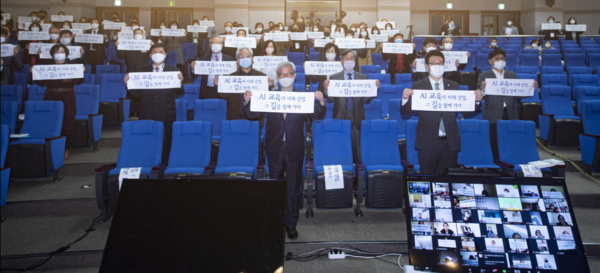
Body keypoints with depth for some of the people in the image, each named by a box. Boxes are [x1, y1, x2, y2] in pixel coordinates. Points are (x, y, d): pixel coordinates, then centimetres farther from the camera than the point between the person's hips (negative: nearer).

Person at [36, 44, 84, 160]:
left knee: (67, 123, -5)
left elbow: (78, 81, 2)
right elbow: (41, 82, 7)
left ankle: (65, 148, 5)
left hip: (67, 98, -1)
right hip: (51, 97, 1)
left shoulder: (71, 65, 10)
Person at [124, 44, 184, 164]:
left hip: (166, 114, -1)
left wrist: (179, 82, -22)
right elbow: (138, 92, 4)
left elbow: (179, 92, -3)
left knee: (165, 142, 2)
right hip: (147, 114, 2)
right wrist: (128, 83, -12)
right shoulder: (143, 71, 10)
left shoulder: (173, 71, 6)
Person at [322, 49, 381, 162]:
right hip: (340, 117, -1)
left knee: (357, 148, 2)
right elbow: (330, 99, -2)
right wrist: (327, 89, -21)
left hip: (357, 117, 1)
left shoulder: (363, 77, 8)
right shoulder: (334, 77, 5)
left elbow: (366, 100, 2)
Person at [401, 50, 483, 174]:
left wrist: (476, 100, -10)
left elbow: (465, 112, 7)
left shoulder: (454, 86, 10)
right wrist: (405, 98, -22)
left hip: (450, 142, 2)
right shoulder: (418, 86, 3)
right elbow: (405, 112, -3)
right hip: (427, 143, -2)